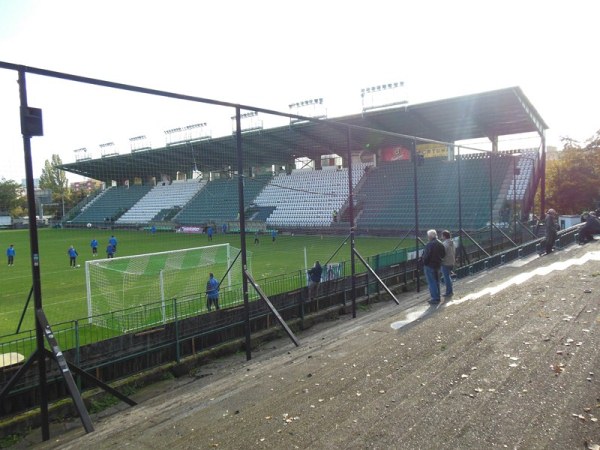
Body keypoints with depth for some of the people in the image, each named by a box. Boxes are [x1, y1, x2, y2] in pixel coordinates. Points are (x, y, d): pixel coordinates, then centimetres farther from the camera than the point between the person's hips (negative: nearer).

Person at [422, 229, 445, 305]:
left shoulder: (430, 244, -21)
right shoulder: (440, 244, 6)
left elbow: (426, 256, -21)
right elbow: (443, 254, 12)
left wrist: (424, 263, -7)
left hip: (430, 265, -8)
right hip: (438, 265, 8)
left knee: (431, 282, -1)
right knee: (436, 281, 18)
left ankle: (435, 299, 1)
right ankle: (437, 297, 27)